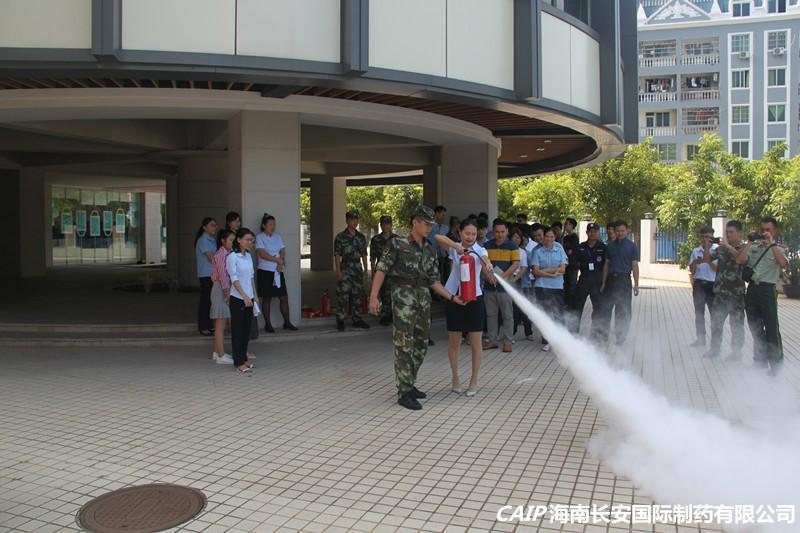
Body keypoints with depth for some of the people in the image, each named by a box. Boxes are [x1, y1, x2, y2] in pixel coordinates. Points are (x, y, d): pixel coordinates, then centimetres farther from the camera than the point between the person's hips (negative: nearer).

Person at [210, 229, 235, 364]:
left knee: (220, 324, 15)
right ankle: (221, 356, 0)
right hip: (221, 289, -10)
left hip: (225, 289, 10)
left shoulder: (227, 253, 13)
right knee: (221, 324, -5)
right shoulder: (221, 254, -16)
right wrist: (228, 293, -18)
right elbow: (223, 276, -19)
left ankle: (217, 352, 24)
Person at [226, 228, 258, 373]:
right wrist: (244, 296, -21)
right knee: (237, 331, 1)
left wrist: (254, 295, 13)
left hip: (249, 298, 7)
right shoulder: (232, 257, -12)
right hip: (237, 299, -7)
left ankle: (243, 359, 21)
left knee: (247, 330, 12)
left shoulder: (248, 256, 10)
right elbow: (234, 279, -16)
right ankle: (239, 362, 6)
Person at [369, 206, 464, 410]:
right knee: (404, 344, -7)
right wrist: (374, 296, -15)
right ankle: (404, 393, -2)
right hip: (403, 297, -6)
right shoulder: (397, 244, -3)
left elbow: (434, 281, 14)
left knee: (421, 345, 10)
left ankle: (409, 385, 25)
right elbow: (381, 270, -6)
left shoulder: (430, 250, 13)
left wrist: (451, 297, 4)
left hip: (424, 299, 6)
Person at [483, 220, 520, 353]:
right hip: (489, 285, 3)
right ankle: (493, 340, 19)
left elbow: (516, 264, -7)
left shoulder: (512, 246, -1)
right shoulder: (487, 245, 8)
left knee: (507, 315, 2)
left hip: (505, 286, -3)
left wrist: (503, 276, -18)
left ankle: (507, 341, 11)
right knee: (491, 314, 9)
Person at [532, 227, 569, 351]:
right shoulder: (538, 251, 3)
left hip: (558, 287, 1)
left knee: (558, 313, 1)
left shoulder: (560, 250, 7)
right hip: (542, 286, -1)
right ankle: (545, 342, 7)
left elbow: (562, 269, -2)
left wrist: (544, 270, -7)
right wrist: (552, 274, -10)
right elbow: (536, 272, -4)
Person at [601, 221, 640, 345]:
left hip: (624, 280, -3)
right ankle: (603, 334, 11)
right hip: (611, 279, 3)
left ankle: (621, 337, 10)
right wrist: (603, 283, 9)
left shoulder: (632, 246, 2)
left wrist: (636, 284, -6)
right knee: (606, 308, 2)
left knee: (623, 311, 1)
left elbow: (635, 266, 0)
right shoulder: (610, 246, 11)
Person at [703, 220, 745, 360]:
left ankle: (736, 352, 13)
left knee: (736, 323, 3)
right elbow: (707, 260, 9)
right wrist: (706, 247, -6)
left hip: (736, 292, -5)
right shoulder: (721, 248, 9)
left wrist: (728, 246, -27)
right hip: (720, 291, 5)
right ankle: (715, 348, 25)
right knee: (716, 321, 13)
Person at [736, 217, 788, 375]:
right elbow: (739, 260, -3)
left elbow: (783, 263, -19)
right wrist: (749, 242, -3)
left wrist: (771, 243, -17)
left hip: (767, 290, -4)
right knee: (755, 328, 13)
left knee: (771, 328, -5)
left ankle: (776, 365, 3)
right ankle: (760, 361, 26)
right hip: (752, 289, 4)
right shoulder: (753, 247, 12)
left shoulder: (779, 249, 2)